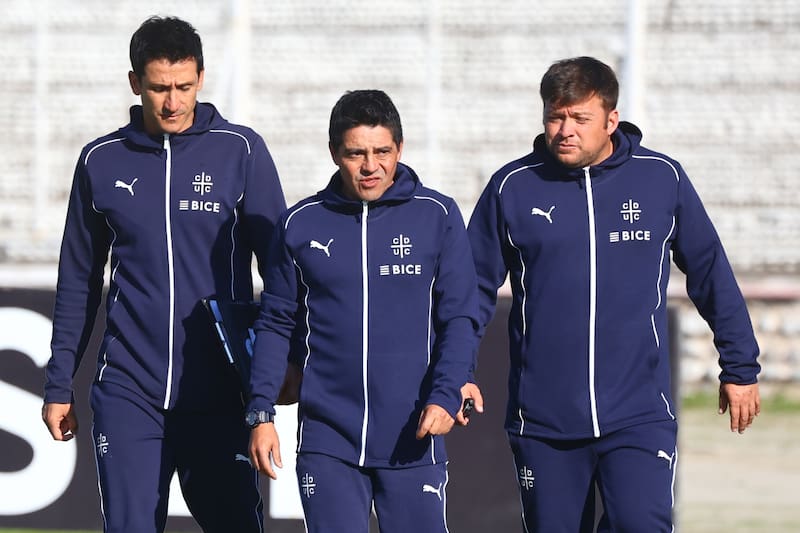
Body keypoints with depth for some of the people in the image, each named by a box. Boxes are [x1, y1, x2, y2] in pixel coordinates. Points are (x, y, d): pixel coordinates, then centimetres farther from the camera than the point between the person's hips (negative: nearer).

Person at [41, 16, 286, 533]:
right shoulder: (102, 161, 6)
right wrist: (60, 384, 12)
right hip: (127, 393, 1)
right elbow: (79, 282, 14)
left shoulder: (240, 151, 0)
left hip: (219, 393, -1)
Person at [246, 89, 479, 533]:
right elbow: (276, 324, 11)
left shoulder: (437, 217, 2)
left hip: (411, 440, -1)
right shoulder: (300, 225, 5)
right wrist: (261, 413, 3)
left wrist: (445, 396, -12)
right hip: (327, 439, 1)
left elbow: (460, 318, 1)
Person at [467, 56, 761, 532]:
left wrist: (740, 368, 13)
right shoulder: (513, 187, 1)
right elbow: (475, 287, 7)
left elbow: (711, 274, 10)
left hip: (640, 416, -1)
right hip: (543, 419, 1)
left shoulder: (662, 178, 1)